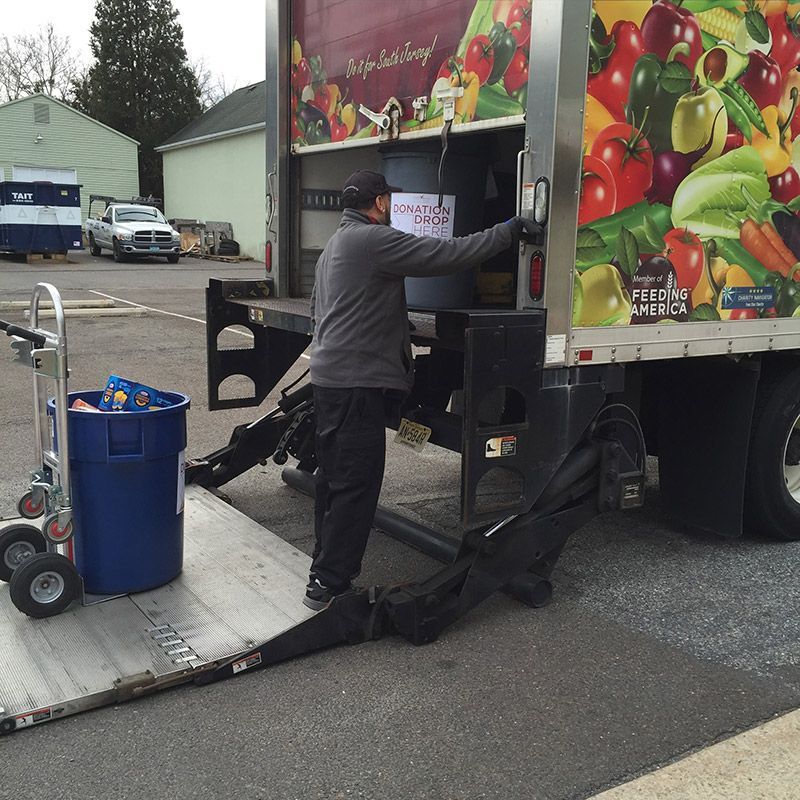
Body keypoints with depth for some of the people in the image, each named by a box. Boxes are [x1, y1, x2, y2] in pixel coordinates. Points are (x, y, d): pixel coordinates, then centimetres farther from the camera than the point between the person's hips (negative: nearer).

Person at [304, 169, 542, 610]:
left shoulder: (334, 245, 21)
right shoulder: (373, 239, -12)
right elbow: (446, 254, -16)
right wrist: (508, 230, -7)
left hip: (329, 378, 11)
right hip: (358, 383, -11)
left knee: (333, 477, 16)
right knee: (356, 485, -7)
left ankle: (326, 567, 26)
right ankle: (329, 585, -3)